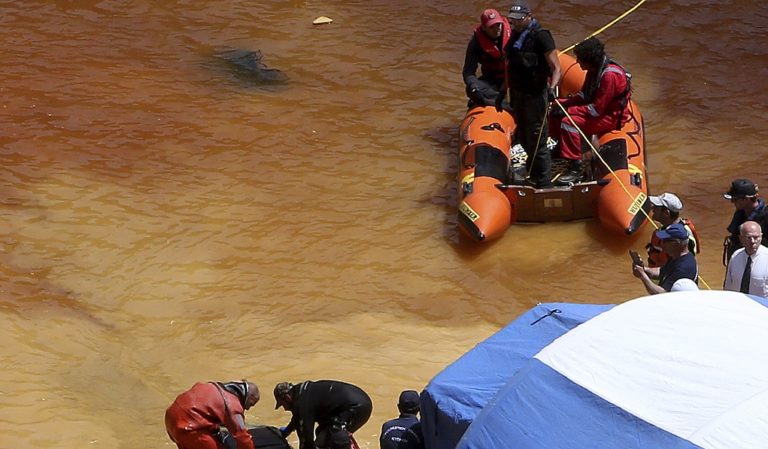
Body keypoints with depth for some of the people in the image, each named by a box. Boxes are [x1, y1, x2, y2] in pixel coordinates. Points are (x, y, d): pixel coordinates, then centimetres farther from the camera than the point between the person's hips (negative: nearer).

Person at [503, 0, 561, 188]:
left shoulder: (540, 36, -15)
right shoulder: (515, 36, 9)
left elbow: (556, 68, -17)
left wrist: (551, 88, -33)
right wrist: (503, 92, 23)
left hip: (534, 95, -8)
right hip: (517, 94, 8)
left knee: (536, 140, -4)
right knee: (523, 138, 18)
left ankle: (544, 184, 4)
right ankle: (534, 174, 36)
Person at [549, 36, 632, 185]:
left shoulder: (610, 75, -30)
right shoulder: (595, 68, 0)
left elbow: (597, 109, -28)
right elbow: (584, 95, 11)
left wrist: (568, 111, -23)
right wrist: (564, 104, -5)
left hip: (612, 116, -10)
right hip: (598, 107, 10)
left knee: (568, 122, -29)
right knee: (556, 107, 10)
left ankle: (576, 168, -25)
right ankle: (561, 147, 24)